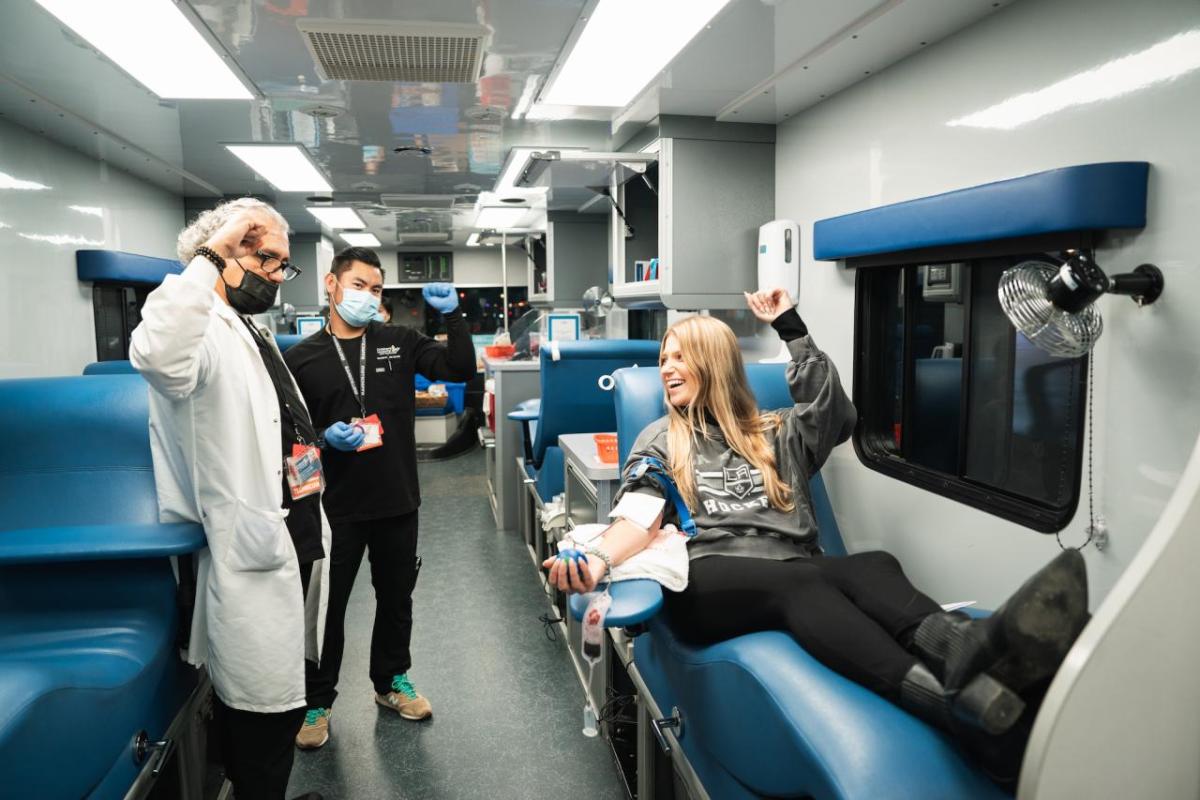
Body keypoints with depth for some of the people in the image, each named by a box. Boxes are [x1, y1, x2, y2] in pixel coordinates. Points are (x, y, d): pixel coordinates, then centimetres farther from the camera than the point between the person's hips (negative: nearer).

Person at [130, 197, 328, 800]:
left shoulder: (255, 337, 17)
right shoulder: (206, 334, -14)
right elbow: (157, 355, -41)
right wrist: (209, 257, -33)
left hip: (292, 541, 10)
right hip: (250, 552, -10)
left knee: (280, 704, 22)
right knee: (264, 709, 1)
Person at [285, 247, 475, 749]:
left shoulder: (399, 342, 2)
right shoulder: (302, 358, -3)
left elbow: (461, 369, -5)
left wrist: (452, 315, -14)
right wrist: (324, 437, -19)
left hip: (397, 501, 2)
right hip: (335, 506, -2)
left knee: (396, 598, 17)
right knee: (327, 605, 10)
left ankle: (391, 681, 38)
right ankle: (318, 701, 28)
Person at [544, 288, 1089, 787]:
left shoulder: (776, 434, 28)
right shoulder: (661, 441, 22)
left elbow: (834, 410, 8)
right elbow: (640, 518, 6)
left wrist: (791, 328, 11)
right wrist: (597, 559, -17)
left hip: (796, 577, 3)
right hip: (707, 580, -3)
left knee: (874, 567, -30)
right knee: (799, 582, -36)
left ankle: (971, 652, -64)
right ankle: (966, 708, -62)